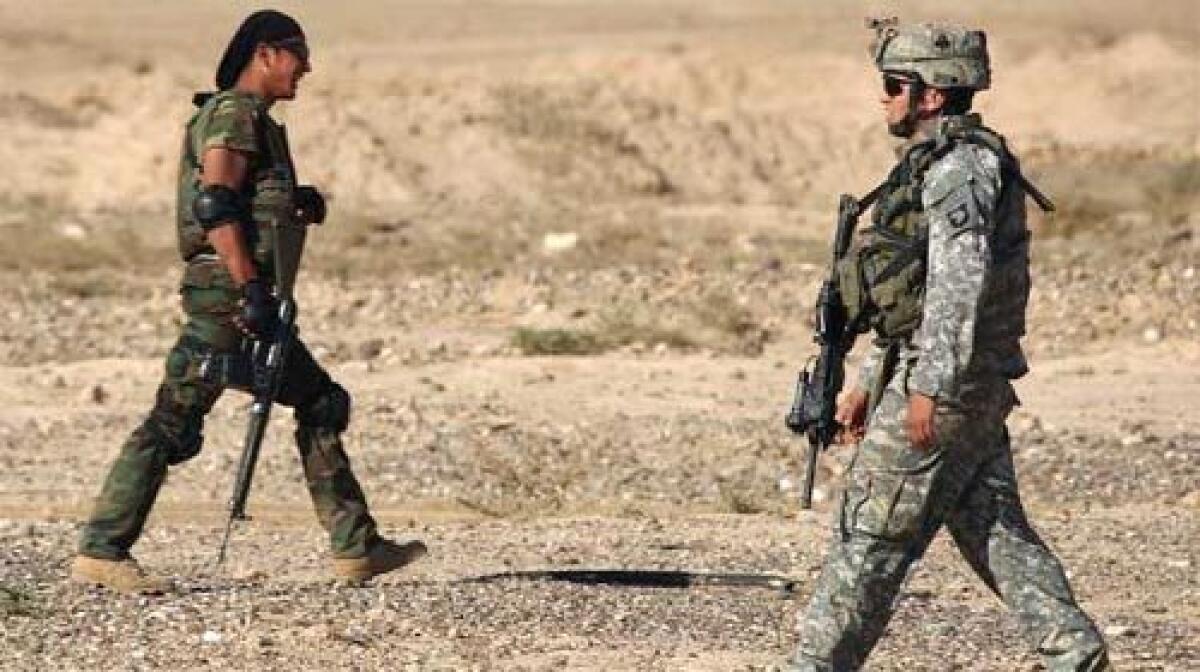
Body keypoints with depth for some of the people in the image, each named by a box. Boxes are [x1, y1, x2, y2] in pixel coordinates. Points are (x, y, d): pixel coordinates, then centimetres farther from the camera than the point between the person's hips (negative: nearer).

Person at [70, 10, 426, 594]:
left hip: (246, 298, 10)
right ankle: (101, 552, -9)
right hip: (224, 293, -10)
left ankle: (355, 548, 13)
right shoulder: (234, 115, -10)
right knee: (173, 423, -10)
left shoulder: (256, 120, 21)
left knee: (321, 404, 11)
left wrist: (298, 205, 10)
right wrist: (251, 289, -25)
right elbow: (214, 206, -21)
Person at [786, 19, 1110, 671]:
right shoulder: (933, 164, 18)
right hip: (976, 392, 10)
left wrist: (927, 389, -26)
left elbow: (958, 283, -23)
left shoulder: (959, 167, -15)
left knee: (870, 533, -4)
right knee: (994, 529, 8)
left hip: (944, 387, -10)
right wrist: (866, 384, 24)